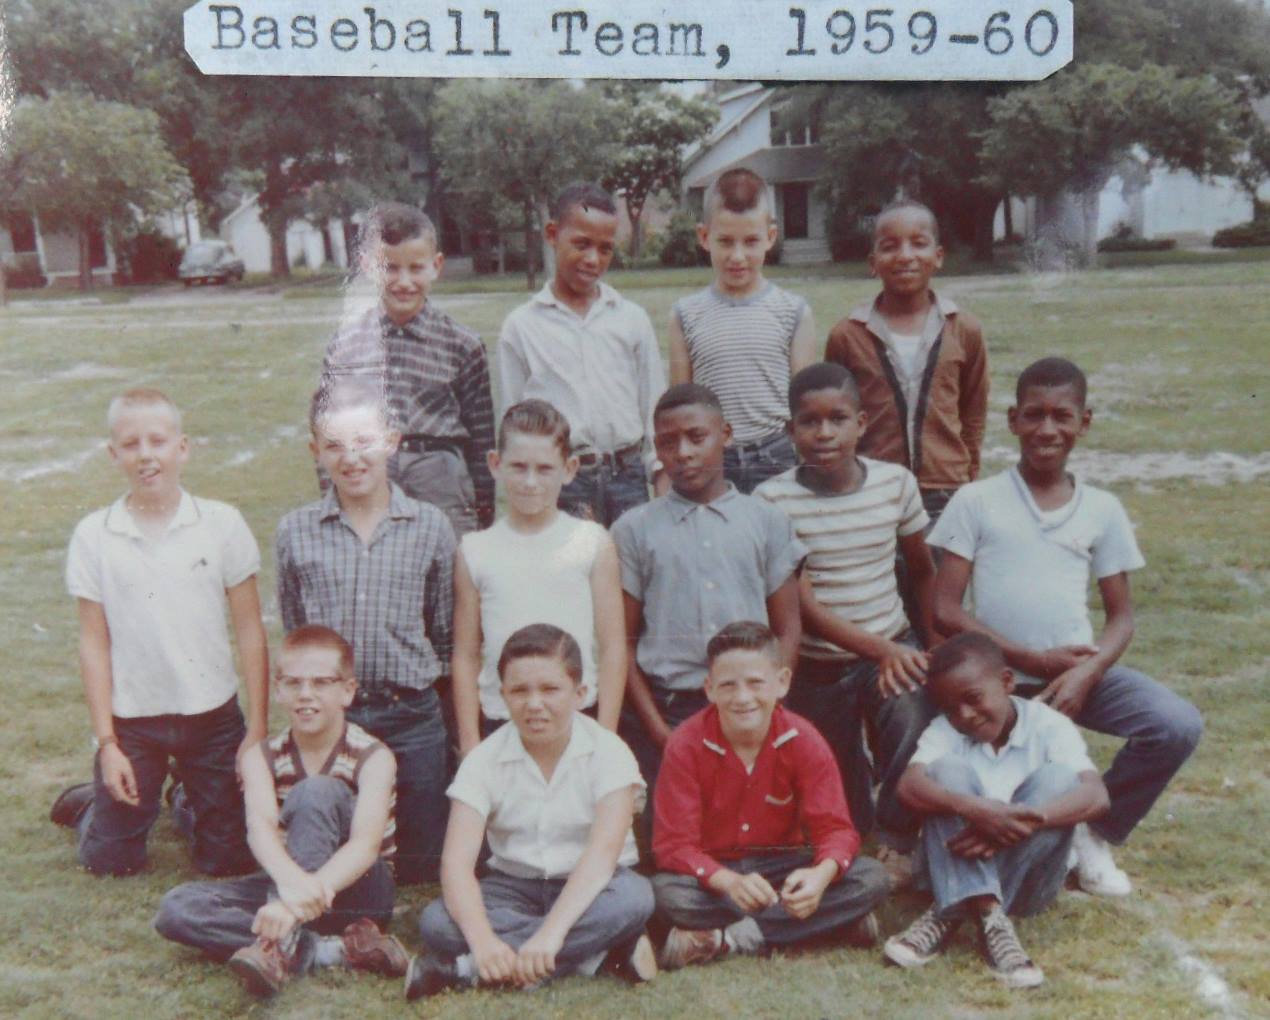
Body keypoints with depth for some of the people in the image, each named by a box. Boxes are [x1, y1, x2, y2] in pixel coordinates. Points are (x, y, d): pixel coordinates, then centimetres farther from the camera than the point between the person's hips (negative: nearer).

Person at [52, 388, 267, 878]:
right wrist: (106, 743, -4)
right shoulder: (93, 536, -5)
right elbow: (94, 643, -1)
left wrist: (258, 728, -5)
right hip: (132, 721, 0)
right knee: (111, 861, 6)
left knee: (229, 860, 6)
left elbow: (250, 631, -3)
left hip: (212, 714, 0)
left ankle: (187, 803, 37)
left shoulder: (222, 524, -6)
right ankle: (90, 801, 38)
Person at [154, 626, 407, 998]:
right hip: (285, 881, 5)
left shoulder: (373, 756, -14)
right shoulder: (261, 757, -6)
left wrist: (309, 895, -49)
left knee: (317, 791, -29)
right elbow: (261, 826, -26)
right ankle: (333, 949, -26)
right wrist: (290, 880, -50)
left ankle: (283, 945, -34)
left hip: (358, 892, -4)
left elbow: (365, 844, -30)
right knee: (177, 908, -20)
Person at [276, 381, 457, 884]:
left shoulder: (430, 527, -2)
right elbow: (293, 635, 8)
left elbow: (444, 633, 6)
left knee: (419, 864, 7)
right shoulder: (295, 532, -1)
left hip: (411, 716, 0)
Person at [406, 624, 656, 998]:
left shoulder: (607, 752, -13)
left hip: (586, 888, -1)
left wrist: (551, 932, -41)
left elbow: (603, 851, -26)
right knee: (436, 922, -28)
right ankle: (599, 952, -27)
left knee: (633, 896, -35)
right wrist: (482, 940, -38)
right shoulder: (484, 760, -8)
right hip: (513, 888, 2)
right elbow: (457, 861, -19)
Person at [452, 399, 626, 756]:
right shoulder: (475, 551, 3)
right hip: (499, 726, 1)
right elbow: (466, 655, 5)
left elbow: (613, 646, 0)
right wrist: (470, 742, 2)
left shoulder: (593, 543, 0)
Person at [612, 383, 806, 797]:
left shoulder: (767, 521, 8)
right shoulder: (634, 530, 5)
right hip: (666, 712, -1)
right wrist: (658, 731, -5)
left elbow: (787, 631, 7)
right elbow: (624, 642, 3)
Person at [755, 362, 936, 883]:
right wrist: (880, 649, -26)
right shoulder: (773, 500, -14)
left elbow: (923, 570, 11)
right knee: (841, 804, 7)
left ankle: (897, 844, -6)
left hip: (896, 649, 1)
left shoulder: (896, 482, -4)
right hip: (816, 665, -1)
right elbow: (803, 607, -17)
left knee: (916, 737, -28)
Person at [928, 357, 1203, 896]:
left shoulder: (1102, 509, 6)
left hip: (1079, 670, 2)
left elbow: (1121, 615, 7)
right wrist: (1035, 660, -12)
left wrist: (1086, 673, -13)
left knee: (1178, 725, -20)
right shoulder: (976, 502, -1)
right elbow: (945, 610, -5)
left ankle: (1095, 834, 3)